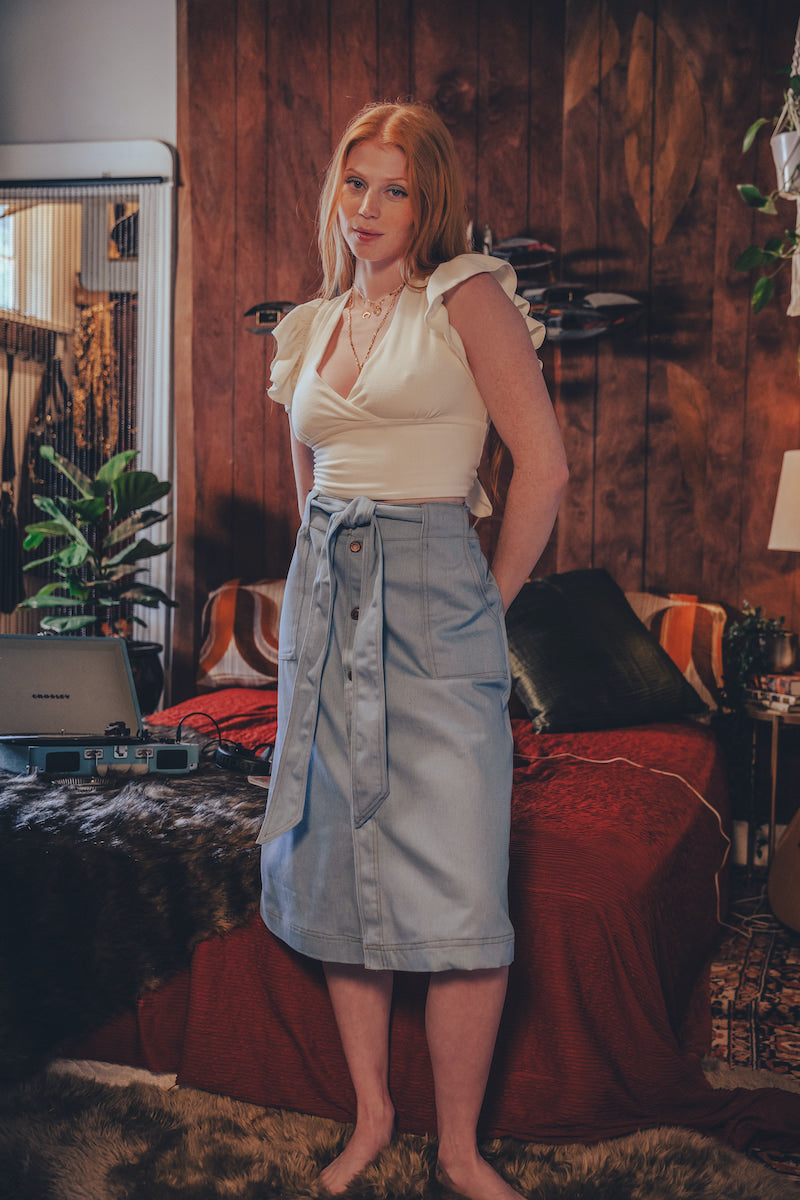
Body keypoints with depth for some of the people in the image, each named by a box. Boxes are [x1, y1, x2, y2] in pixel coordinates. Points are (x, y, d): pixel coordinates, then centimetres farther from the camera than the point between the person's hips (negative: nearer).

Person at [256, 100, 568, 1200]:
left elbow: (544, 463, -7)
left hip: (432, 603, -5)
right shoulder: (312, 327, 15)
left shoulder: (467, 297, -2)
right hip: (325, 600, 6)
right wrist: (334, 574, 17)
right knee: (340, 876, 9)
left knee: (456, 900, -6)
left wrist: (488, 605, -2)